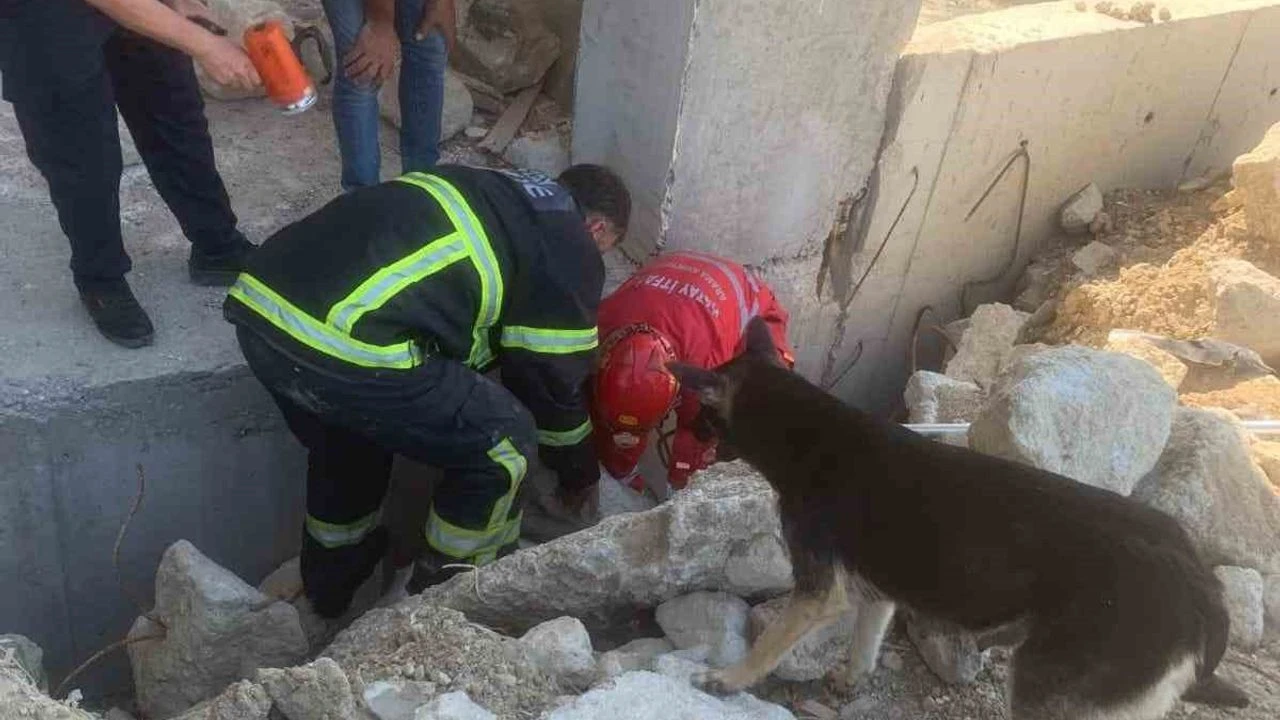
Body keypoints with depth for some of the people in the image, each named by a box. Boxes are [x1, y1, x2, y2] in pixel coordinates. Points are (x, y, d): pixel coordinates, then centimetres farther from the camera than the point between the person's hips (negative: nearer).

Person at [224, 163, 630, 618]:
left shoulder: (491, 193, 29)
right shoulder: (571, 253, 8)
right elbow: (553, 378, 15)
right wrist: (580, 471, 32)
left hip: (258, 297, 9)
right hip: (346, 342, -9)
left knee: (345, 438, 36)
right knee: (504, 444, 11)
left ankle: (331, 580, 52)